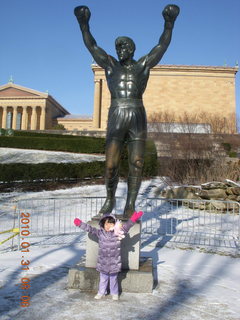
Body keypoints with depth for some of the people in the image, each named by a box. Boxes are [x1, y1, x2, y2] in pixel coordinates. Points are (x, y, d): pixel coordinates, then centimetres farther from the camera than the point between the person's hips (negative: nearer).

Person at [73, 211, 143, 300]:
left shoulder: (117, 233, -9)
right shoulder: (100, 233, -5)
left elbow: (126, 226, -20)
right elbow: (90, 228, -5)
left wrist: (132, 220, -35)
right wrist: (80, 223, -10)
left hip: (114, 263, -1)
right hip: (103, 262, 1)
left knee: (113, 279, 15)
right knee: (103, 279, 17)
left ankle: (115, 293, 35)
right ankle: (101, 293, 36)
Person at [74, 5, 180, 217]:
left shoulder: (143, 65, 13)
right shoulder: (110, 65, 15)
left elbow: (163, 44, 8)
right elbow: (91, 46, 11)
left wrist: (169, 23, -4)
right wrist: (84, 24, -1)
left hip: (138, 121, 0)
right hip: (116, 121, 0)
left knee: (136, 165, -4)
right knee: (111, 165, -4)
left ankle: (130, 205, 5)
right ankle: (110, 200, 18)